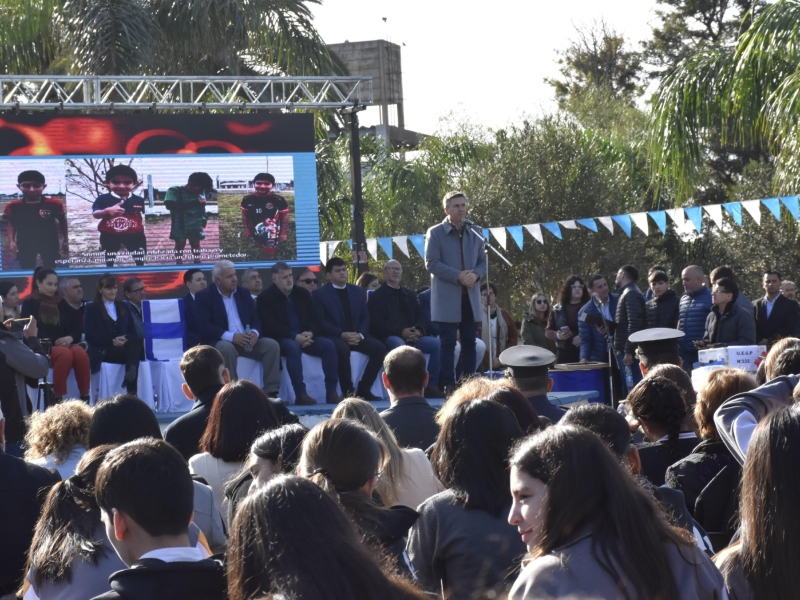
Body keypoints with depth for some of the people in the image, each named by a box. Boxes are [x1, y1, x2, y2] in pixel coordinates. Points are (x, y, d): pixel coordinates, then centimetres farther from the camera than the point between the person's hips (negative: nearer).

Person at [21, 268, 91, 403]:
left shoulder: (61, 304, 20)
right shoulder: (30, 304, 7)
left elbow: (77, 328, 15)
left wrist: (70, 338, -10)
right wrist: (54, 342, -18)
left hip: (64, 345, 4)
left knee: (80, 353, -32)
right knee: (65, 354, -37)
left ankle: (85, 397, -31)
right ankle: (58, 399, -36)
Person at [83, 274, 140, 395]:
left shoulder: (123, 308, 27)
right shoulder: (92, 309, 15)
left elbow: (133, 333, 16)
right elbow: (90, 335, 1)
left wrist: (125, 339, -9)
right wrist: (112, 341, -13)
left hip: (125, 347, 3)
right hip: (102, 352, -3)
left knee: (135, 344, -38)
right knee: (133, 349, -37)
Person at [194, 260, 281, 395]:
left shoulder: (243, 293, 14)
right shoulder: (204, 296, -3)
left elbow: (255, 319, 11)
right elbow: (203, 327, -14)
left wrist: (254, 333, -15)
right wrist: (231, 336, -26)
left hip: (246, 340, 5)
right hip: (218, 342, -5)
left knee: (272, 345, -17)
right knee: (226, 348, -39)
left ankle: (271, 392, -18)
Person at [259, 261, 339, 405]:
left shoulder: (302, 294, 14)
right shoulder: (265, 298, -1)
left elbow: (315, 320, 11)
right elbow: (270, 327, -12)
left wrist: (310, 333, -13)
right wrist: (294, 336, -23)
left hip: (305, 337, 5)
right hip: (281, 339, -5)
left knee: (329, 345, -20)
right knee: (293, 347, -38)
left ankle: (331, 393, -22)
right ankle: (300, 394, -39)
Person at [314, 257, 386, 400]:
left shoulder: (357, 291, 18)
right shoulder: (320, 294, 3)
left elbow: (365, 317, 12)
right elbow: (321, 322, -6)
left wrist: (360, 334, -9)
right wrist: (342, 334, -19)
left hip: (356, 336, 5)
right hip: (334, 337, -5)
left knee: (379, 347, -21)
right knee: (343, 349, -39)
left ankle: (363, 389, -14)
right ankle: (348, 391, -26)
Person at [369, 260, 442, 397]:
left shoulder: (410, 295, 26)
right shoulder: (377, 296, 8)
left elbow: (420, 317, 17)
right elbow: (376, 324, -5)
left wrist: (418, 331, -8)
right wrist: (401, 332, -18)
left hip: (412, 337, 5)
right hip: (388, 338, -5)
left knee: (436, 343, -19)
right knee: (399, 344, -39)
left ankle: (431, 385, -17)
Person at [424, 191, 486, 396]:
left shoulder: (474, 234, 13)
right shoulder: (435, 233, 0)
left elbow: (483, 261, 15)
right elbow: (431, 263, -8)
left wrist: (475, 274, -8)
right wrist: (458, 276, -16)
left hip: (470, 296, 5)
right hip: (447, 297, -5)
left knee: (469, 342, 6)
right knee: (448, 343, -4)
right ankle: (449, 385, -2)